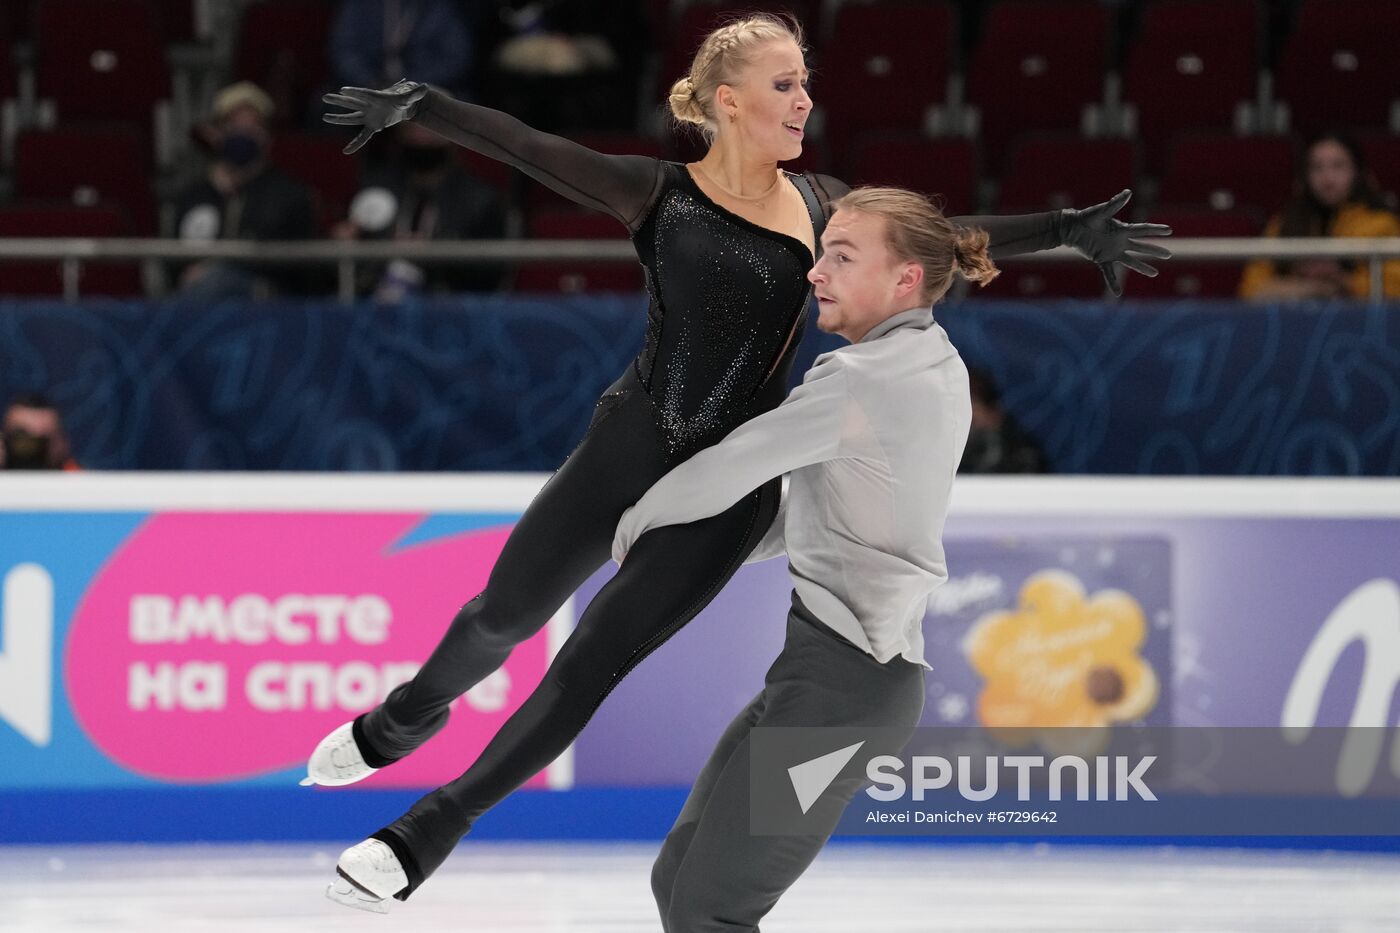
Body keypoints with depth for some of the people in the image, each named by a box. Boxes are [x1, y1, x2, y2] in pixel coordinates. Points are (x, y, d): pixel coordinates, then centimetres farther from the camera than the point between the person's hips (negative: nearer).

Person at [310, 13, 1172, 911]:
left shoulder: (819, 205, 4)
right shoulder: (661, 194, -6)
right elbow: (528, 149, -17)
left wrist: (1068, 229, 9)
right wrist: (423, 105, -30)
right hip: (625, 451, -1)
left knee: (596, 658, -3)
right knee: (503, 615, 12)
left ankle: (434, 827, 8)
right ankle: (411, 715, 45)